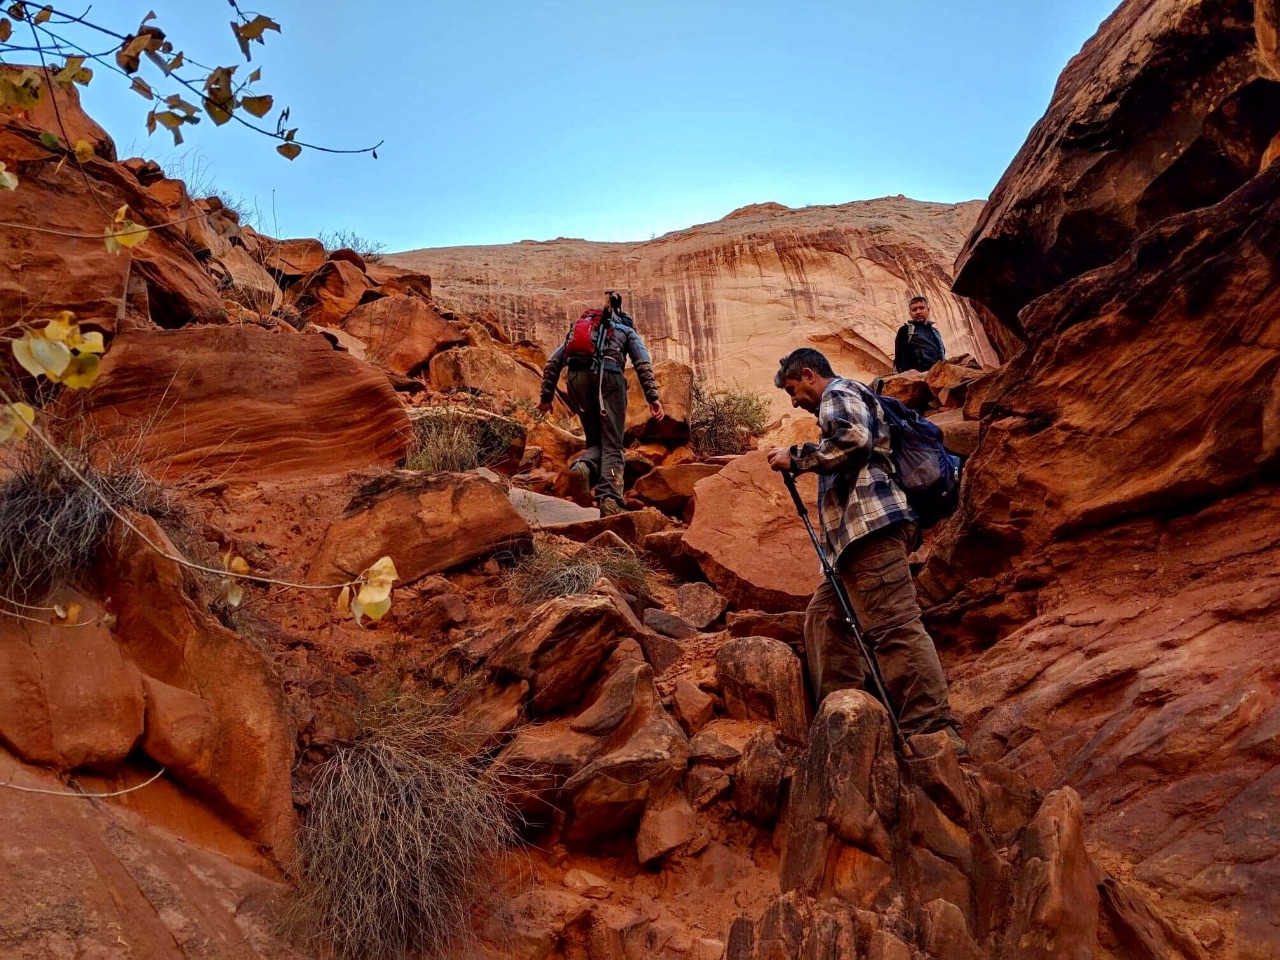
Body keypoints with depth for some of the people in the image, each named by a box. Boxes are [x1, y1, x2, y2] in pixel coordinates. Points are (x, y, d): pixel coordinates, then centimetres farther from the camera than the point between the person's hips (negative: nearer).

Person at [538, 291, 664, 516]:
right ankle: (609, 500, -22)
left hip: (577, 378, 3)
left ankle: (584, 466, -19)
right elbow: (643, 363, 7)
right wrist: (652, 397, -1)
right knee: (612, 445, -2)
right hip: (608, 376, -2)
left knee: (595, 441, 14)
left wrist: (546, 397, 22)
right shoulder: (626, 330, 27)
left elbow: (552, 363, 22)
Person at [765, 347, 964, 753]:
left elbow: (853, 440, -16)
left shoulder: (839, 393, 4)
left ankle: (936, 731, -20)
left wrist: (796, 458, -7)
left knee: (894, 624, -17)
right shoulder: (844, 401, 34)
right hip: (860, 532, 11)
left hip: (871, 522, -11)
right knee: (824, 615, 9)